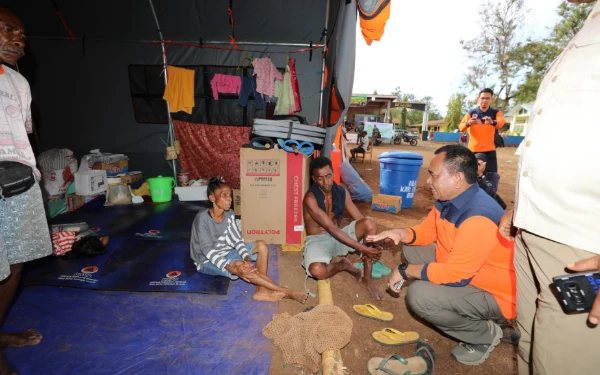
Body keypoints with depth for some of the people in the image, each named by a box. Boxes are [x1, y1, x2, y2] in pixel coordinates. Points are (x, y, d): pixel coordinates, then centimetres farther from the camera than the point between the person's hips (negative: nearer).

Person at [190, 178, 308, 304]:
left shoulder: (229, 214, -5)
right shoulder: (202, 219, -24)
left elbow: (237, 240, -7)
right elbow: (209, 251, -28)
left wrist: (247, 259, -27)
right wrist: (233, 269, -38)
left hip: (226, 253, 7)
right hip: (208, 261, -7)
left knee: (261, 245, -9)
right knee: (239, 265, -34)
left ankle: (262, 290, -18)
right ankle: (287, 292, -29)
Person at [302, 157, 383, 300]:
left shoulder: (341, 192, -3)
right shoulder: (310, 198, -21)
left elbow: (360, 219, -5)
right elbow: (331, 229, -27)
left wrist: (369, 247, -24)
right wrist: (363, 248, -31)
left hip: (339, 236, 5)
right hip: (318, 240, -4)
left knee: (370, 223, -22)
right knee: (317, 271, -37)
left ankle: (367, 278, -11)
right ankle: (343, 265, 0)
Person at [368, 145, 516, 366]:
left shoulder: (479, 218, -34)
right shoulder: (447, 200, -5)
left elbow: (455, 275, -32)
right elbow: (427, 231, 10)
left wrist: (406, 271, -20)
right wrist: (402, 234, -13)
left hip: (494, 295, -9)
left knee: (419, 295, -27)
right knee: (411, 250, 6)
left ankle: (485, 334, 0)